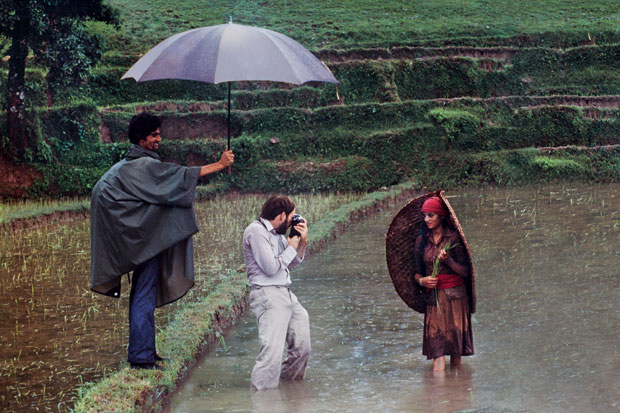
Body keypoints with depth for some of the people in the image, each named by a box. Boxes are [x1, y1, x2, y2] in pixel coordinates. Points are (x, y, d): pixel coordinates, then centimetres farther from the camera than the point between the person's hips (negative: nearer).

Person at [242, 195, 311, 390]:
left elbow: (292, 264, 24)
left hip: (286, 294, 9)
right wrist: (291, 248, -3)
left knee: (302, 349, 10)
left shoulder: (277, 233, 18)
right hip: (268, 295, -9)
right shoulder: (256, 231, -10)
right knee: (272, 353, -18)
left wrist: (303, 242, 10)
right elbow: (270, 268, -16)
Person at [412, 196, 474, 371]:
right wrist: (422, 280, -5)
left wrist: (448, 260, -18)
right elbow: (417, 272, 17)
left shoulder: (454, 238, -2)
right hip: (433, 297, 3)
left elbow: (465, 272, -4)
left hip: (455, 296, -3)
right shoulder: (421, 240, 10)